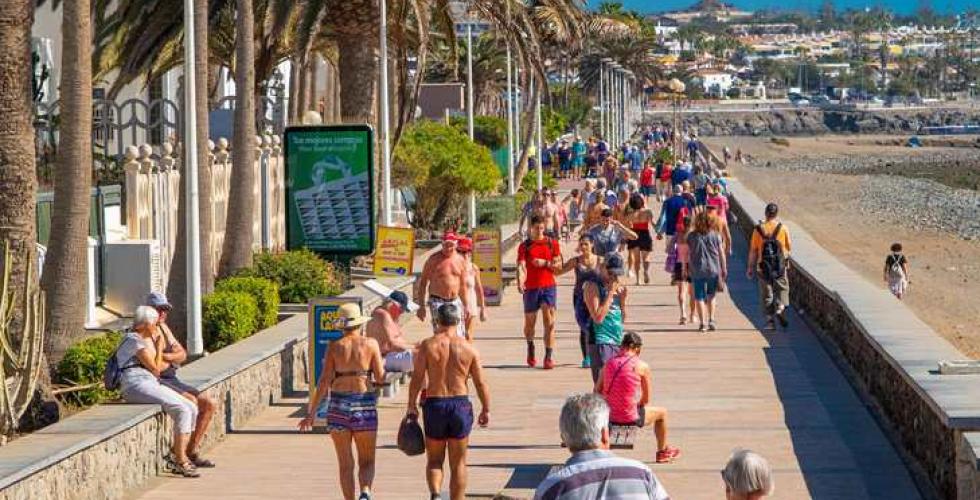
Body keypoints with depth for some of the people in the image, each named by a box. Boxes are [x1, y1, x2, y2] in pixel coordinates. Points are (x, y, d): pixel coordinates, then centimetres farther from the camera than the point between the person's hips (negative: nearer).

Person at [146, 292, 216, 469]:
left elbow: (182, 355, 7)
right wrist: (172, 358, -6)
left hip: (172, 381, 9)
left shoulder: (163, 327, 17)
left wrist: (164, 356, -13)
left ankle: (192, 452, 1)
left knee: (210, 404, -1)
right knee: (191, 401, -28)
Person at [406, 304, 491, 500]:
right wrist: (486, 410, 12)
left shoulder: (427, 346, -5)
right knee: (458, 464, 10)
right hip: (460, 404, 1)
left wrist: (411, 405, 1)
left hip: (434, 404, -1)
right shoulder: (468, 349, 0)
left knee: (434, 460, 11)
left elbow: (417, 379, -8)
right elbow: (481, 383, 2)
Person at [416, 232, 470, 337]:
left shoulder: (460, 260, 6)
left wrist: (466, 305, 15)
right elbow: (423, 282, -3)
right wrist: (421, 306, -7)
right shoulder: (434, 259, -6)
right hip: (437, 301, -4)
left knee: (459, 336, 0)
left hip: (455, 301, 4)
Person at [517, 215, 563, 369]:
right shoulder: (525, 246, 1)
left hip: (548, 287, 0)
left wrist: (545, 263, -12)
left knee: (549, 323, -10)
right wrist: (520, 281, -30)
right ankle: (530, 348, 39)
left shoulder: (552, 243, 6)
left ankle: (548, 357, -13)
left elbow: (558, 265, 5)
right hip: (531, 288, 0)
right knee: (529, 322, 11)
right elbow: (521, 265, -12)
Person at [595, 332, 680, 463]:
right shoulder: (642, 367, -10)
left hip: (610, 417, 4)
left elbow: (597, 391, 5)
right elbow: (646, 399, -4)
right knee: (662, 412, 24)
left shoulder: (609, 364, 1)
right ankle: (662, 452, 39)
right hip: (630, 418, -4)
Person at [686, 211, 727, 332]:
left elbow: (687, 254, -2)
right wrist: (724, 269, 9)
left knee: (699, 298, 4)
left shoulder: (691, 236, -3)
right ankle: (711, 321, 7)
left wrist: (685, 268, 6)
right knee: (711, 297, 17)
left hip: (697, 271, -1)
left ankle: (702, 323, 0)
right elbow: (721, 254, 1)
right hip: (713, 270, 1)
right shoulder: (715, 235, -1)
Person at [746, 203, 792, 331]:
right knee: (782, 288, 15)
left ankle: (770, 321, 10)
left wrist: (750, 267, 6)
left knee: (766, 294, 9)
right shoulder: (783, 229, -5)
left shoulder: (758, 230, -5)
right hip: (780, 266, -1)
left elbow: (753, 251, -3)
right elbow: (789, 248, 3)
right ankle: (780, 308, -10)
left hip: (764, 267, 1)